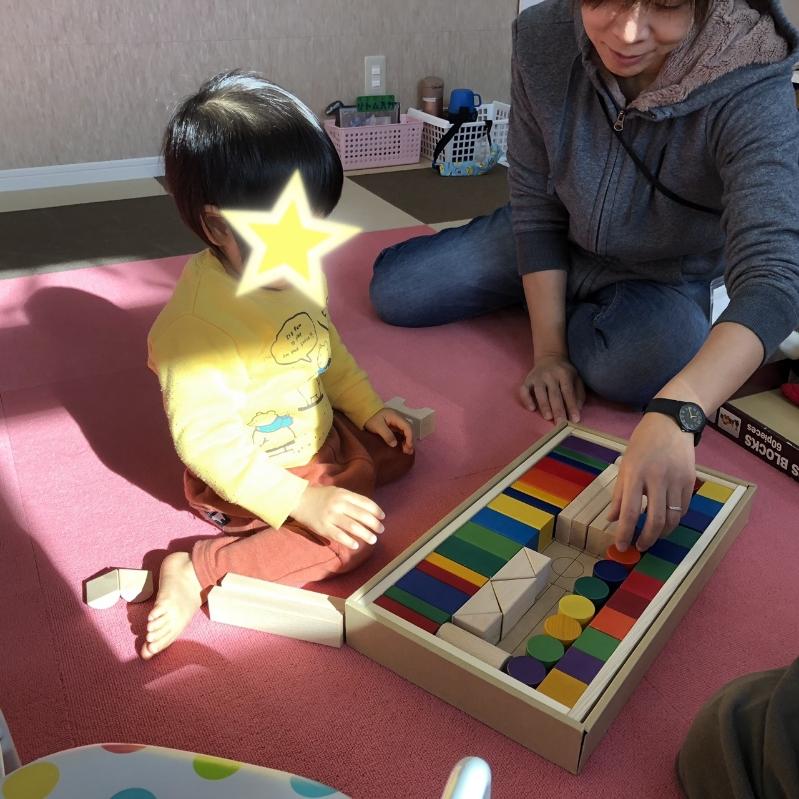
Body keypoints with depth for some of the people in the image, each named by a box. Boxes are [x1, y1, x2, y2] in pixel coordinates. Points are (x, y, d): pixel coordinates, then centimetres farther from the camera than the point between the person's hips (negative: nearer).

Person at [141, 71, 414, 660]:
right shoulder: (196, 323, -34)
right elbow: (206, 441, -33)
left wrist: (365, 407, 5)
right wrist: (302, 501, -37)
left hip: (318, 438, 8)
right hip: (249, 477, -8)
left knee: (397, 450, 16)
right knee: (351, 540, -22)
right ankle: (197, 571, -15)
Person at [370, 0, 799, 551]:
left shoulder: (754, 92, -34)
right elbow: (536, 205, -15)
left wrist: (676, 414, -61)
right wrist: (549, 349, -17)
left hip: (665, 277, -2)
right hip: (561, 241, 3)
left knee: (639, 369, -34)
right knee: (394, 292, -2)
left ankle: (578, 311, 6)